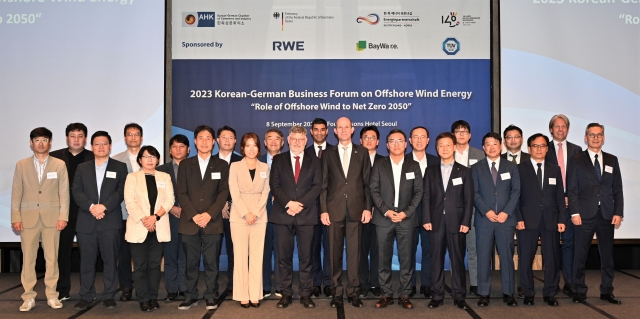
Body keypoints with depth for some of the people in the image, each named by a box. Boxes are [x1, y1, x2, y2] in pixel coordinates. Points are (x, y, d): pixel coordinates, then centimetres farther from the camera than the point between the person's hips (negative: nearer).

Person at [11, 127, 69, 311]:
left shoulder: (59, 165, 5)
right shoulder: (22, 165, 8)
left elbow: (64, 193, 2)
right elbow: (16, 193, 6)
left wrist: (63, 217, -5)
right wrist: (15, 218, -1)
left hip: (52, 218, -1)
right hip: (28, 218, 1)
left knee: (52, 258, 3)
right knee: (28, 258, 2)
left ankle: (52, 295, 11)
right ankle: (29, 297, 10)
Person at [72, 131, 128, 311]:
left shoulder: (120, 167, 8)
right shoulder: (82, 168, 14)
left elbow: (121, 192, -2)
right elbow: (76, 191, 3)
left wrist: (104, 206, -15)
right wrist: (91, 207, -13)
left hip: (111, 221, -2)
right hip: (86, 221, 2)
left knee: (110, 260, 1)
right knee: (87, 261, 4)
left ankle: (109, 296, 10)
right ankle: (86, 297, 13)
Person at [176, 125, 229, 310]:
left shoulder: (221, 165, 8)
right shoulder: (185, 165, 10)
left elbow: (223, 193, 1)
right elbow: (181, 193, 3)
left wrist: (209, 214, -11)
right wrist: (193, 215, -10)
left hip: (212, 222, -1)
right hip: (189, 222, 1)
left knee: (211, 262, 2)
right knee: (191, 262, 5)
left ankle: (211, 296, 11)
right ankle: (190, 296, 14)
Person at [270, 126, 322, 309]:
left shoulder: (314, 162, 10)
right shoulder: (278, 160, 9)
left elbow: (317, 187, -1)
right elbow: (274, 186, 0)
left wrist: (300, 204, -13)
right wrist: (288, 203, -14)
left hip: (306, 215, 0)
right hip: (283, 215, 0)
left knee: (306, 256, 3)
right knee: (284, 256, 4)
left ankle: (305, 294, 11)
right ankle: (286, 293, 13)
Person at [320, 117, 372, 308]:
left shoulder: (362, 152, 8)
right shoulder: (328, 154, 9)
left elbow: (367, 182, 5)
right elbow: (324, 184, 5)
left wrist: (367, 207, -2)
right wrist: (323, 210, -3)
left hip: (356, 209, 0)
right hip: (335, 210, 0)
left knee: (354, 253, 3)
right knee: (335, 253, 5)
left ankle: (353, 292, 13)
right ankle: (336, 293, 14)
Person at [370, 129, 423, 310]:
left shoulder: (414, 166, 8)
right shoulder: (379, 165, 6)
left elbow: (418, 192, 3)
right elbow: (374, 190, 0)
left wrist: (406, 212, -9)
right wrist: (386, 211, -11)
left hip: (407, 219, 0)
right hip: (383, 218, 0)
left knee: (407, 258, 2)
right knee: (384, 258, 2)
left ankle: (404, 295, 12)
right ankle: (386, 294, 12)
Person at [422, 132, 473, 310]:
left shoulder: (464, 171, 8)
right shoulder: (430, 171, 11)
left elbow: (469, 199, 2)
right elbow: (426, 197, 5)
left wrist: (466, 222, -8)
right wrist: (426, 219, -5)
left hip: (456, 221, -1)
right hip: (436, 221, 1)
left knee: (457, 260, 3)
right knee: (436, 259, 4)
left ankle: (459, 296, 11)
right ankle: (437, 295, 10)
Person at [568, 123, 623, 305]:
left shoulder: (612, 160, 12)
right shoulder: (576, 160, 3)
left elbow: (617, 189, 9)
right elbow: (572, 189, -2)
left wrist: (618, 213, 0)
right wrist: (575, 213, -10)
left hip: (607, 215, 3)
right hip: (585, 215, -3)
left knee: (607, 254, 7)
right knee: (581, 255, 2)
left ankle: (606, 291, 18)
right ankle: (580, 291, 12)